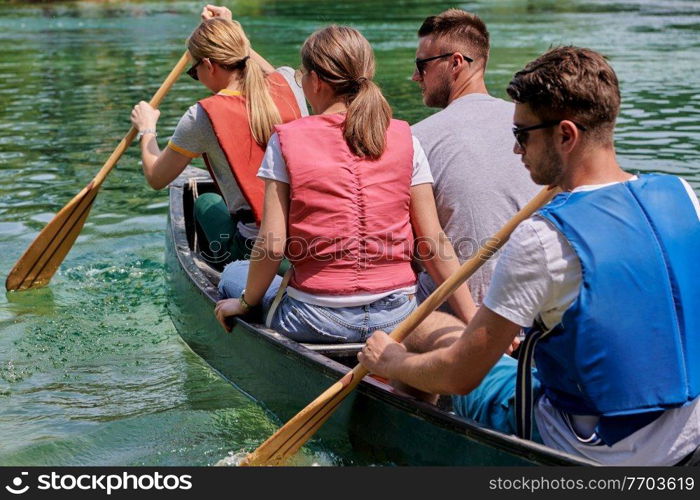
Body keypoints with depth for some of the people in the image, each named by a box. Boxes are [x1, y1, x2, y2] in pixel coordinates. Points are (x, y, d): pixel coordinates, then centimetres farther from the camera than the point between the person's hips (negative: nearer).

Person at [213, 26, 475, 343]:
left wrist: (246, 302, 8)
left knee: (233, 273, 25)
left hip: (316, 320, -4)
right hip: (396, 315, 5)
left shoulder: (287, 141, -7)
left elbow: (272, 246, -10)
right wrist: (473, 319, 2)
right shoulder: (404, 140, 0)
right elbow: (435, 241, -3)